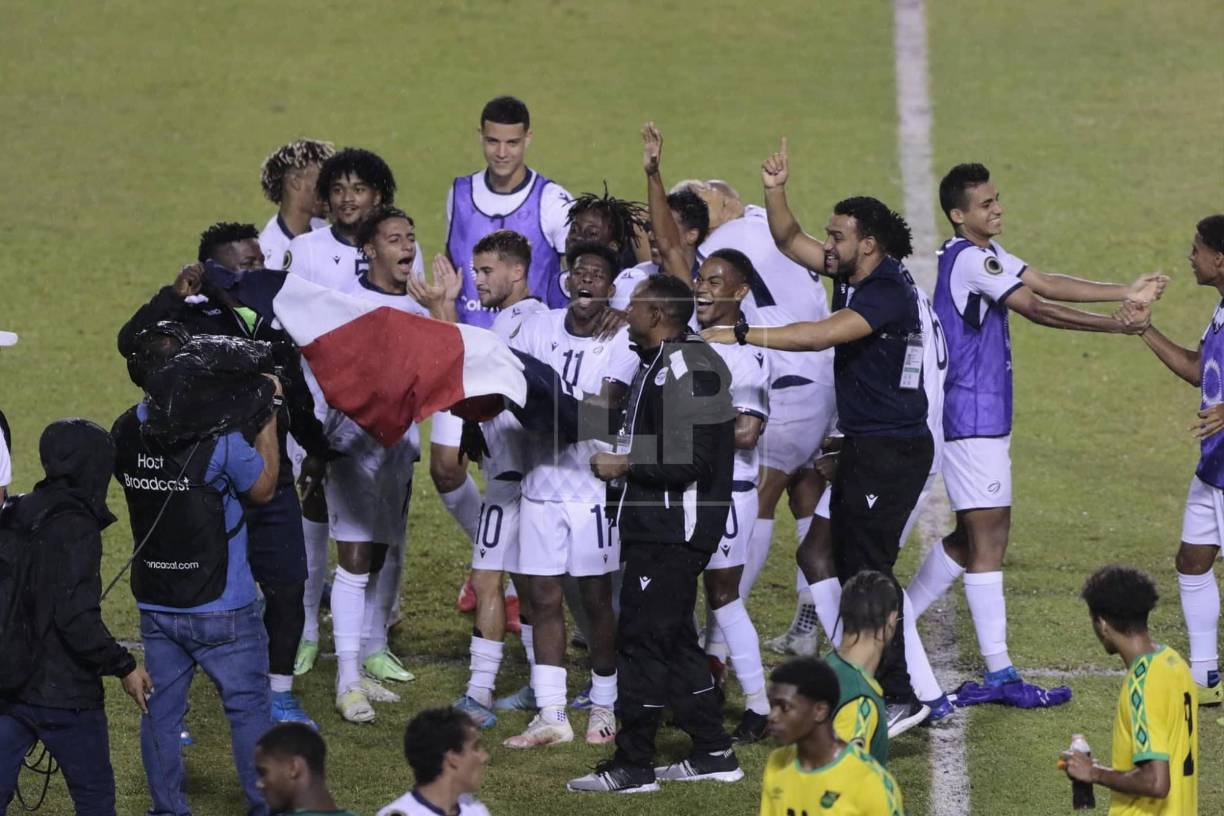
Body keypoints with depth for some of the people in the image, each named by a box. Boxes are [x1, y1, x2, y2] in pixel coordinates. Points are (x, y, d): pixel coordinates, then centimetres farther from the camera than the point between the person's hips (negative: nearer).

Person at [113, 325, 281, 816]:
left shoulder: (125, 432, -6)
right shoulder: (218, 436, -22)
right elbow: (263, 489, -6)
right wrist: (268, 417, 2)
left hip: (154, 605, 5)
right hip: (221, 608, -5)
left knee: (161, 711, 13)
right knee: (249, 708, 10)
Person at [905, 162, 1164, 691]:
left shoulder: (983, 255, 14)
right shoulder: (970, 258, -17)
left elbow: (1046, 284, 12)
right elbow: (1038, 309, -20)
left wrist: (1126, 293, 3)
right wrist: (1120, 326, -17)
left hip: (980, 416, 10)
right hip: (973, 420, -10)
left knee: (971, 537, 16)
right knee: (988, 539, -8)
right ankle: (997, 672, -6)